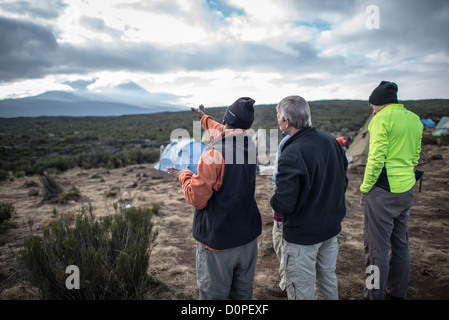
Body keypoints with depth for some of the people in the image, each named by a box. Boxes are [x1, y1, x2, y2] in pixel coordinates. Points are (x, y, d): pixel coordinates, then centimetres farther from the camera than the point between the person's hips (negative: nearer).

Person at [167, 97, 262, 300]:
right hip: (247, 235, 6)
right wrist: (205, 118, 35)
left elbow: (197, 198, -17)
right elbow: (225, 136, 20)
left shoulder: (214, 153, -24)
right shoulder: (249, 145, -2)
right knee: (243, 292, 22)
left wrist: (183, 176, 0)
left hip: (218, 240, -6)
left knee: (213, 294, 14)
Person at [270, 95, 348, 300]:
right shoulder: (331, 141, -4)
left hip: (302, 235, -7)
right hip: (331, 227, 8)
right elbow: (343, 182, 7)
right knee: (328, 279, 27)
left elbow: (284, 204, -29)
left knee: (302, 290, 13)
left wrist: (273, 199, -8)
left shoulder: (291, 155, -28)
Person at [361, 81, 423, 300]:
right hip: (407, 189, 9)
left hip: (383, 191, -9)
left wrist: (365, 188, -11)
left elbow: (376, 159, -20)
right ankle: (398, 290, 36)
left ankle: (375, 294, 16)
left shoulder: (382, 119, -13)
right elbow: (415, 156, 17)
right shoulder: (415, 119, 11)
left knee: (378, 247, 3)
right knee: (400, 242, 20)